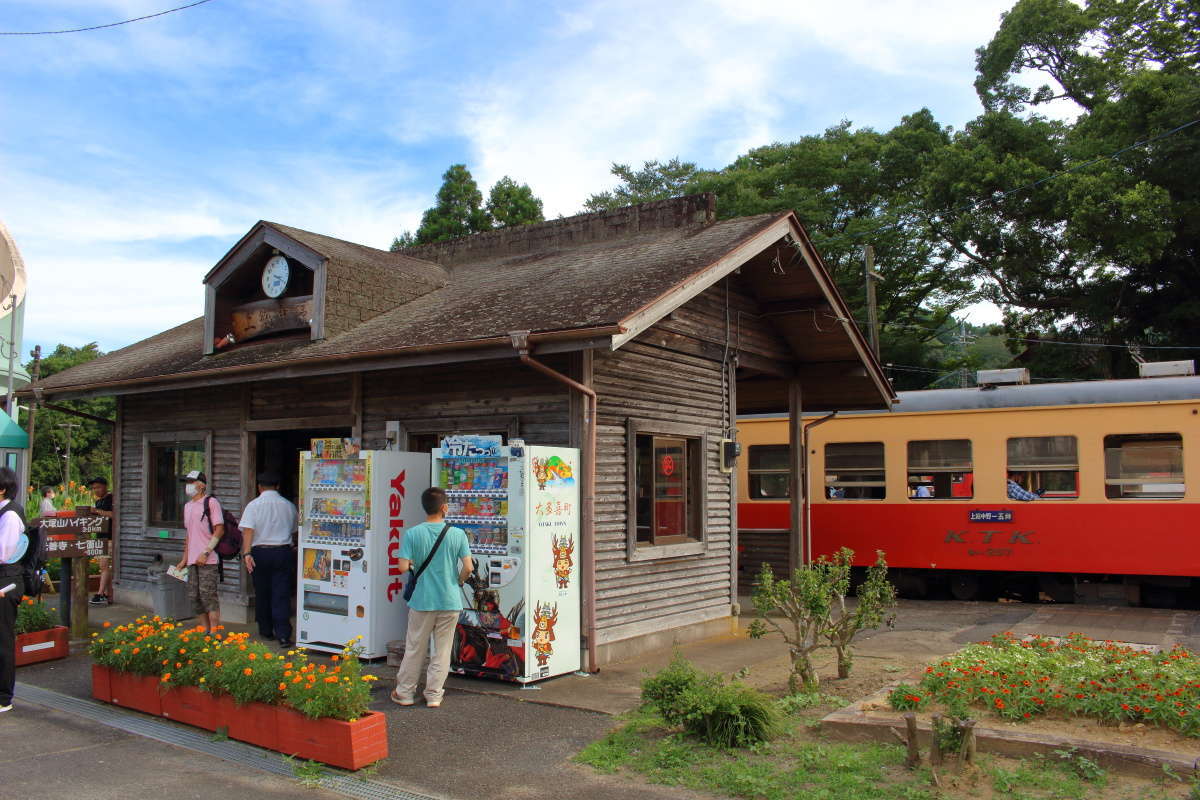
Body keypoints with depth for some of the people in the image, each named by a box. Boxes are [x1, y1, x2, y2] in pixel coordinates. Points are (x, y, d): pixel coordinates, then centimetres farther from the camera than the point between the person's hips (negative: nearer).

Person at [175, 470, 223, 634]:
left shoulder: (211, 502, -7)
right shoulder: (187, 505, 18)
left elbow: (220, 530, -12)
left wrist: (205, 553, -18)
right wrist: (184, 559, 20)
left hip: (208, 559, -8)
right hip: (192, 560, 8)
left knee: (208, 595, -9)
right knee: (194, 597, 9)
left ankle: (214, 634, -4)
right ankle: (206, 631, 18)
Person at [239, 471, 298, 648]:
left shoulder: (253, 505, -3)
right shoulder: (288, 505, 6)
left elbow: (248, 531, -14)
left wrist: (246, 553, -18)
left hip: (260, 553, -1)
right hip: (283, 552, 1)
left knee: (262, 594, 13)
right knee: (281, 595, -1)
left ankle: (266, 631, 23)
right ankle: (283, 635, -10)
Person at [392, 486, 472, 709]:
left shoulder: (413, 533, -8)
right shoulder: (457, 534, -8)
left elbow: (403, 567, -12)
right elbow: (468, 567, -11)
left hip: (422, 601, 0)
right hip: (450, 601, 0)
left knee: (414, 649, 14)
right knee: (442, 650, 11)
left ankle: (404, 692, 23)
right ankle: (433, 694, 16)